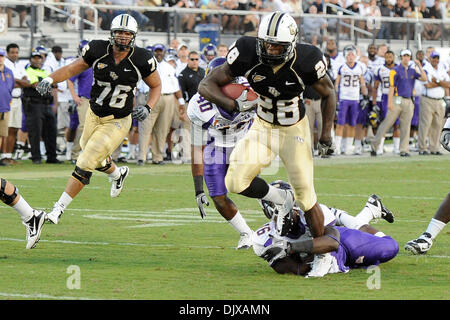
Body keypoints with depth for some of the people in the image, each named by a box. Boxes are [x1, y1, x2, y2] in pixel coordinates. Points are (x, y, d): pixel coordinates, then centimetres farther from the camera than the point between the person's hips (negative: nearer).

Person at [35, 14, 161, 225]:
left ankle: (59, 208, -4)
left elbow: (156, 86, 1)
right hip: (94, 116, 4)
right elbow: (72, 69, -2)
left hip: (117, 122, -4)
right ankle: (117, 174, 59)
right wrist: (50, 79, -20)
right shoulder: (98, 51, -13)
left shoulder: (141, 60, -16)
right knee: (96, 159, 24)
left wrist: (148, 108, -16)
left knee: (85, 165, -11)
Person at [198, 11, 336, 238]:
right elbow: (206, 85, -17)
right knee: (236, 182, -15)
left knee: (306, 197, -3)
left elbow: (328, 93, -4)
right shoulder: (248, 54, -24)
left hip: (294, 130, -2)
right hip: (262, 126, 2)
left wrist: (326, 135, -4)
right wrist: (234, 105, -34)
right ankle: (282, 200, 14)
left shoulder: (305, 61, -25)